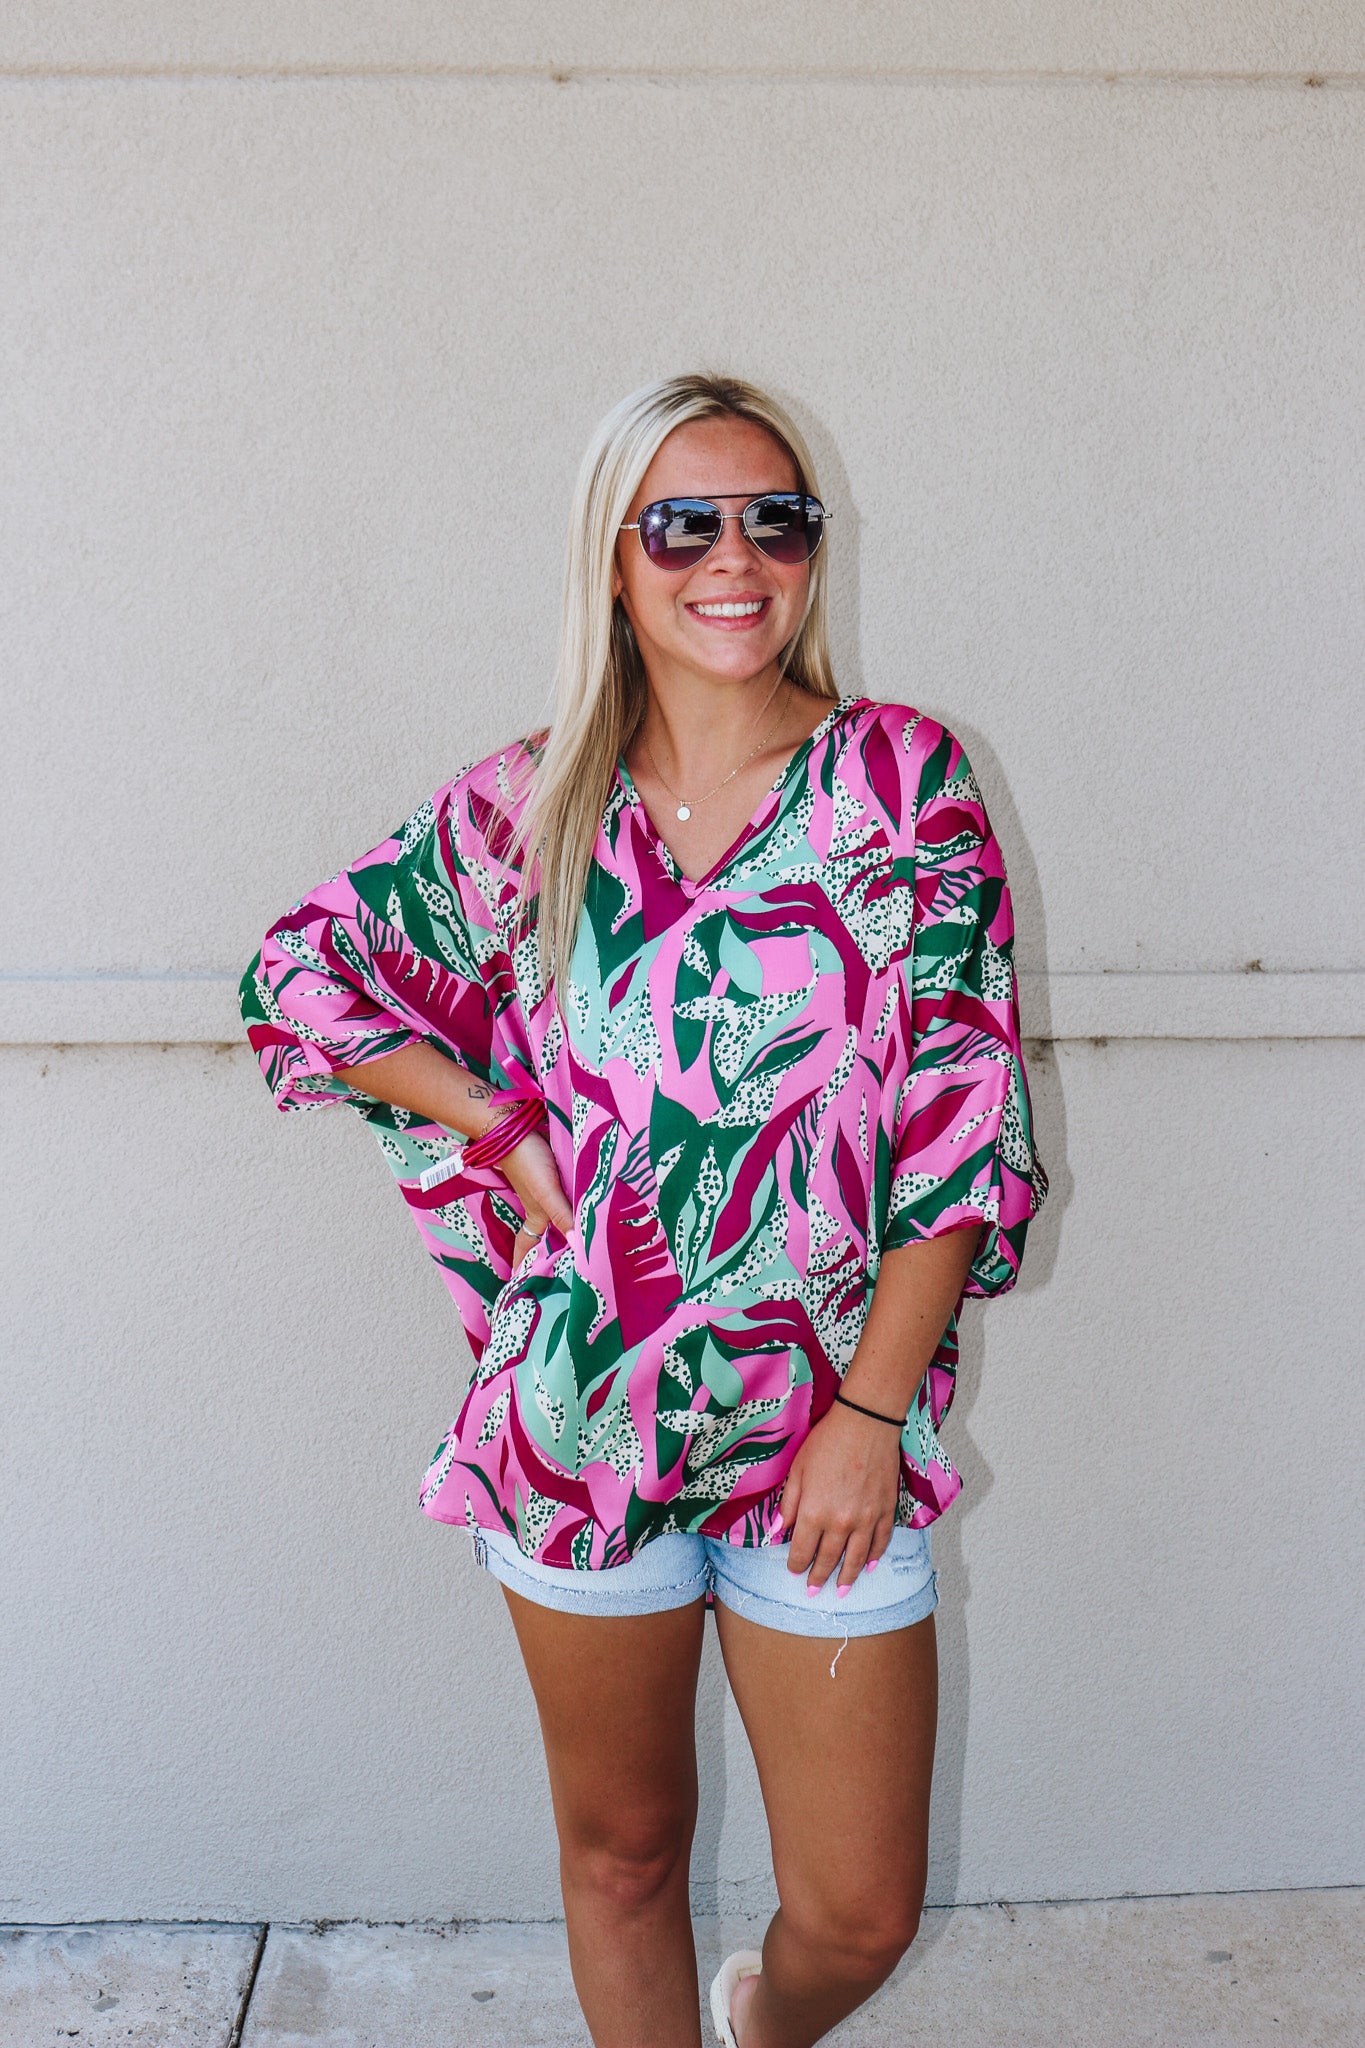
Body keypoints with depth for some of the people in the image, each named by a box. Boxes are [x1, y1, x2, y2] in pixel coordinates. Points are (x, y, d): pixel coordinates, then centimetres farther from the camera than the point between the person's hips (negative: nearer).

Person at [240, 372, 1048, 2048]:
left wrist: (871, 1411, -10)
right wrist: (501, 1128, -3)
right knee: (620, 1846, 17)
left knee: (861, 1913, 9)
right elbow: (298, 971, 10)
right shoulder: (527, 803, 1)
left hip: (829, 1433, 0)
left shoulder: (903, 778, -4)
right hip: (578, 1412, 1)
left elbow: (964, 1114, -6)